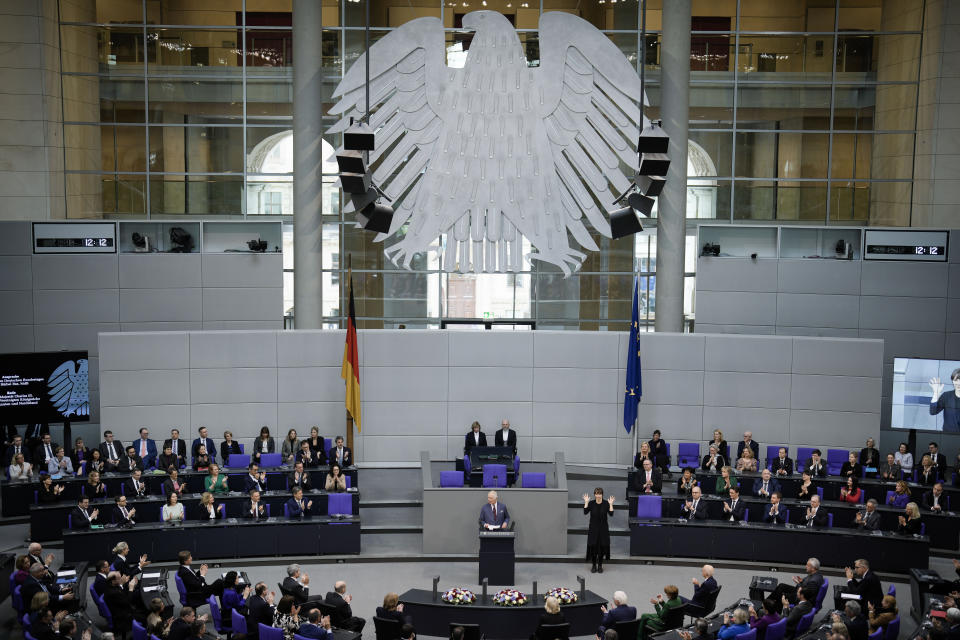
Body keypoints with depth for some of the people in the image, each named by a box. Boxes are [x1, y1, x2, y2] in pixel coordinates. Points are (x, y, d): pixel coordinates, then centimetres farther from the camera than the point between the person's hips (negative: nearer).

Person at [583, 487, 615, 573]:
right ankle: (594, 565, 15)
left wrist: (611, 504, -22)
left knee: (602, 546, 4)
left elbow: (611, 514, -14)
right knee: (593, 546, 1)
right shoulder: (591, 503, -4)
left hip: (603, 528, 0)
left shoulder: (606, 503, -5)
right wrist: (586, 502, -20)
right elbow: (585, 512, -15)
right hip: (593, 528, 0)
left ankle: (600, 565, 19)